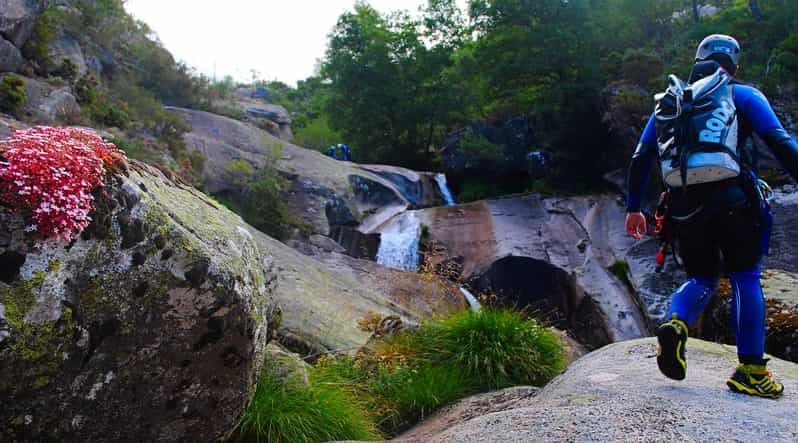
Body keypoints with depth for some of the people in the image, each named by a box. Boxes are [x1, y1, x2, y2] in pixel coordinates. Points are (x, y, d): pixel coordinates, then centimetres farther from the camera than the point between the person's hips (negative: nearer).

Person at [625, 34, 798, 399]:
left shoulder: (668, 103, 22)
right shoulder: (743, 96, 12)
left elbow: (640, 159, 16)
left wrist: (633, 208, 19)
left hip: (683, 205, 3)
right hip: (730, 198, -3)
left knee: (701, 278, 19)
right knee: (745, 279, 9)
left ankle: (675, 324, -10)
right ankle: (751, 370, 8)